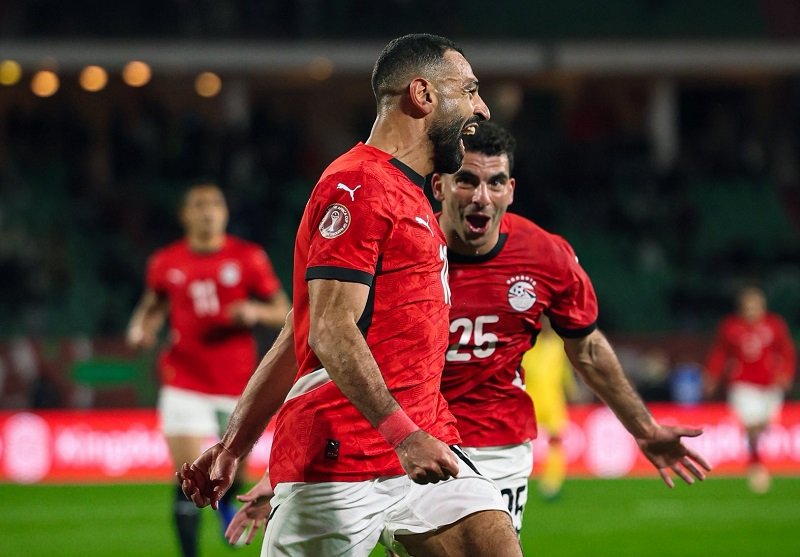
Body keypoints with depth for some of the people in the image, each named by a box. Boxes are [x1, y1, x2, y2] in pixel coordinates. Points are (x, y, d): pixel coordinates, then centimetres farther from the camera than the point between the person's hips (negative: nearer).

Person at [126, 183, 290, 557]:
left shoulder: (249, 258, -2)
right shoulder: (166, 263, 3)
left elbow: (283, 312, 3)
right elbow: (154, 305, 20)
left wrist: (255, 311, -17)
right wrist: (141, 327, -1)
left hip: (237, 384, 0)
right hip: (185, 383, 0)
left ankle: (227, 502, 46)